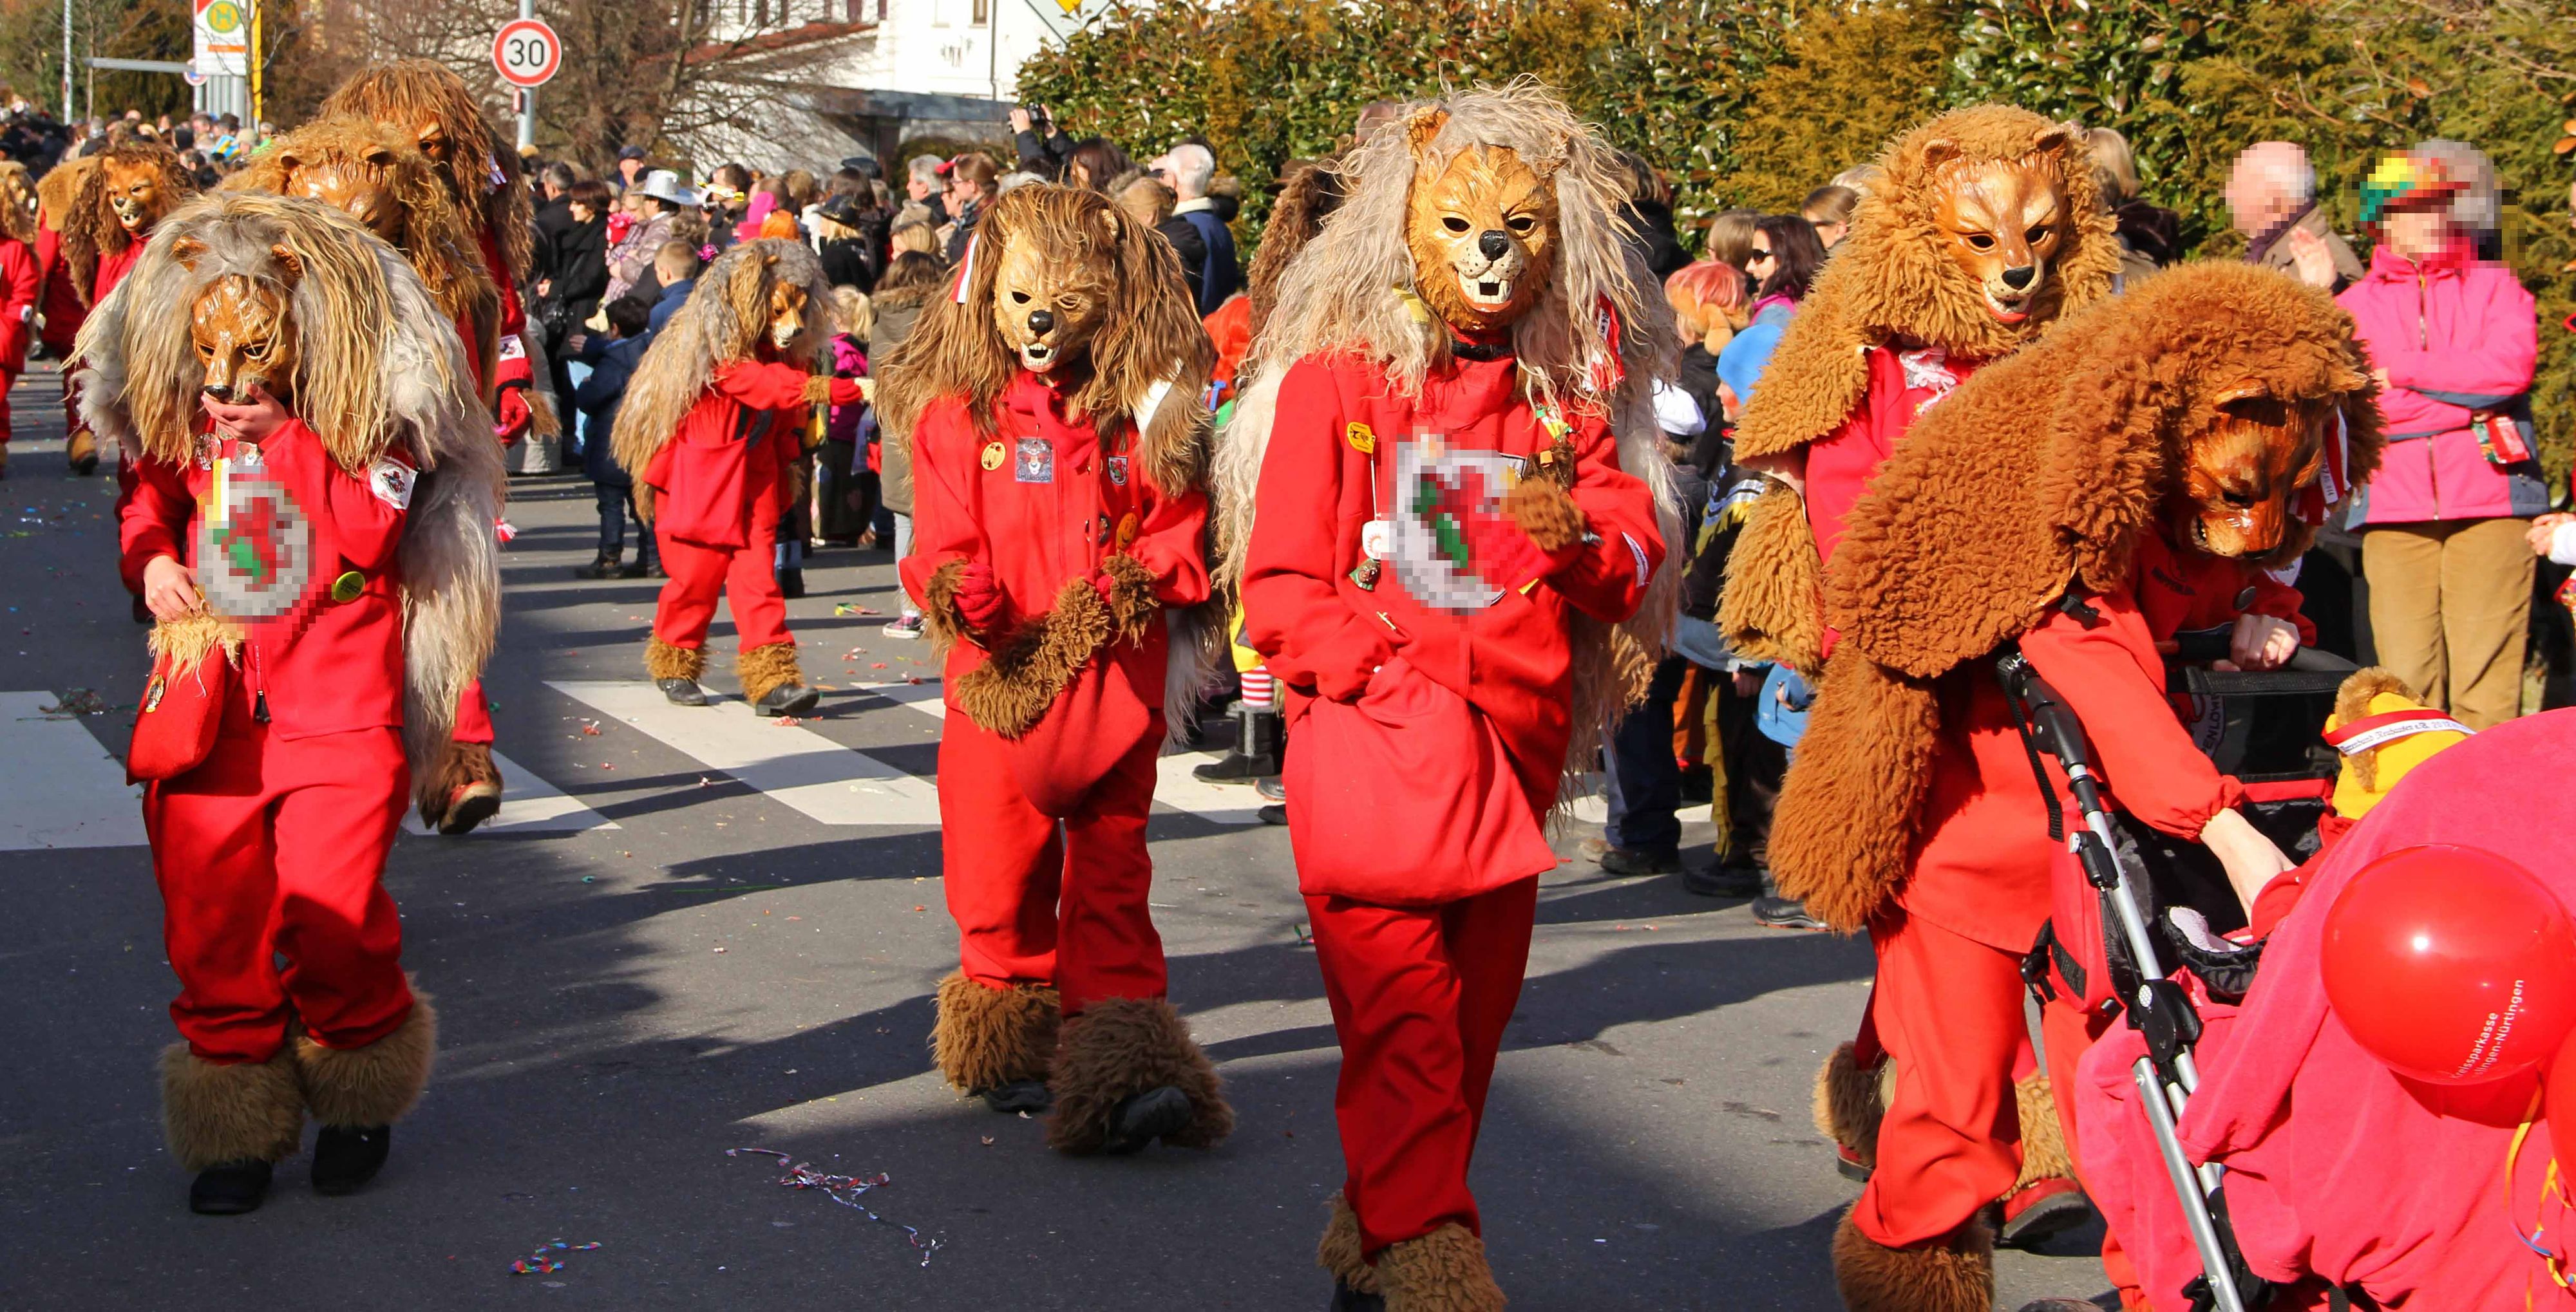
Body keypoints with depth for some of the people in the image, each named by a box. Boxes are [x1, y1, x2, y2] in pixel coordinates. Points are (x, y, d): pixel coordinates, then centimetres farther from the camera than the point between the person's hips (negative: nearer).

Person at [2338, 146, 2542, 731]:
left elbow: (2512, 366, -4)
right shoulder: (2353, 306, 15)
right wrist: (2470, 399, -1)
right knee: (2406, 680, -4)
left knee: (2487, 678, -7)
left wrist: (2404, 371, -1)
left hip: (2487, 502, -1)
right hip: (2394, 506, 1)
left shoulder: (2494, 286, 14)